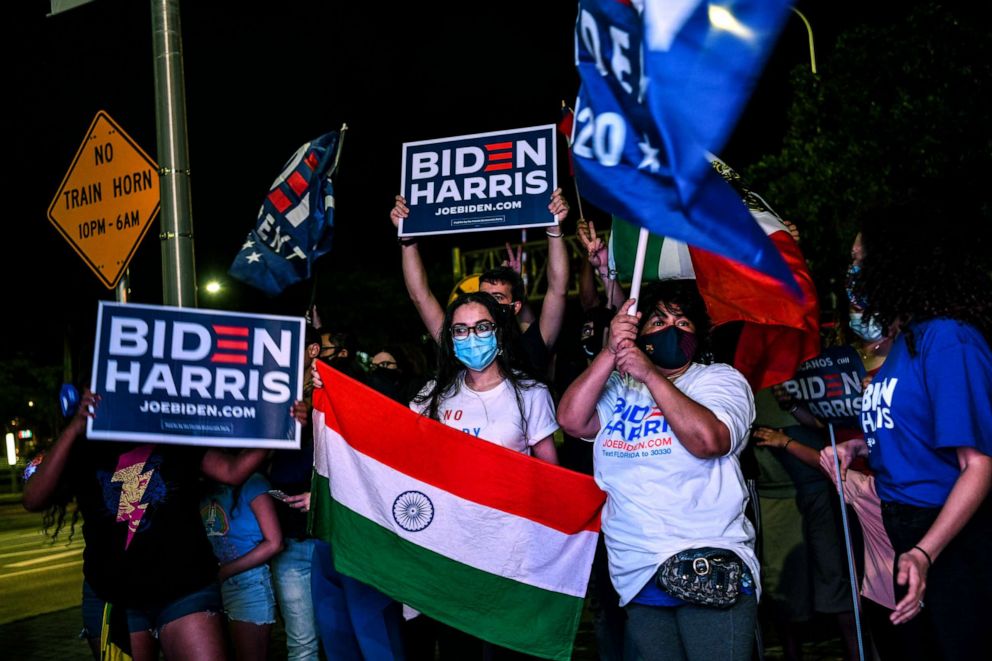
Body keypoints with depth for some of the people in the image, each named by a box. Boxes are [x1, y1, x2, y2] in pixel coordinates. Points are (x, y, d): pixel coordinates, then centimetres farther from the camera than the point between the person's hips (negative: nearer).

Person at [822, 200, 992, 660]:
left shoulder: (948, 338, -19)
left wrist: (923, 553, -32)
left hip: (953, 538, -9)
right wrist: (856, 446, 6)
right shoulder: (905, 340, 8)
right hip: (911, 539, 9)